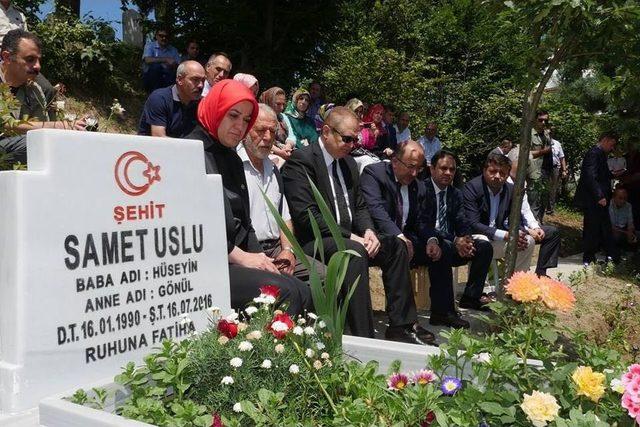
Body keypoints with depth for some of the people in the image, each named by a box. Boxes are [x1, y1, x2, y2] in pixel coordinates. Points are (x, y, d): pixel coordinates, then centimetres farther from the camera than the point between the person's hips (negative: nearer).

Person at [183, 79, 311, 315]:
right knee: (282, 292, -24)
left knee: (301, 291, -8)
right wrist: (240, 257, -14)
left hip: (236, 258, 8)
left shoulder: (232, 158, 18)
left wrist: (258, 258, 1)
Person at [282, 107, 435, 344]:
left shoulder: (348, 162, 15)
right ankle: (363, 338, -30)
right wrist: (351, 237, -21)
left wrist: (368, 231, -6)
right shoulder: (301, 160, -12)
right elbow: (306, 215, -21)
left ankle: (401, 325, 6)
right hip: (314, 243, -9)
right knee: (355, 252, -33)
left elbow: (360, 206, 17)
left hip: (348, 238, 9)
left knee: (396, 245, 3)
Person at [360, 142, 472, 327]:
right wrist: (398, 235, -35)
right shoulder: (374, 173, -9)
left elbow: (422, 220, 10)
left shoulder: (419, 186, 12)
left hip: (405, 237, 7)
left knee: (440, 250, -6)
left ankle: (442, 311, 5)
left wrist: (431, 239, -13)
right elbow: (375, 209, -23)